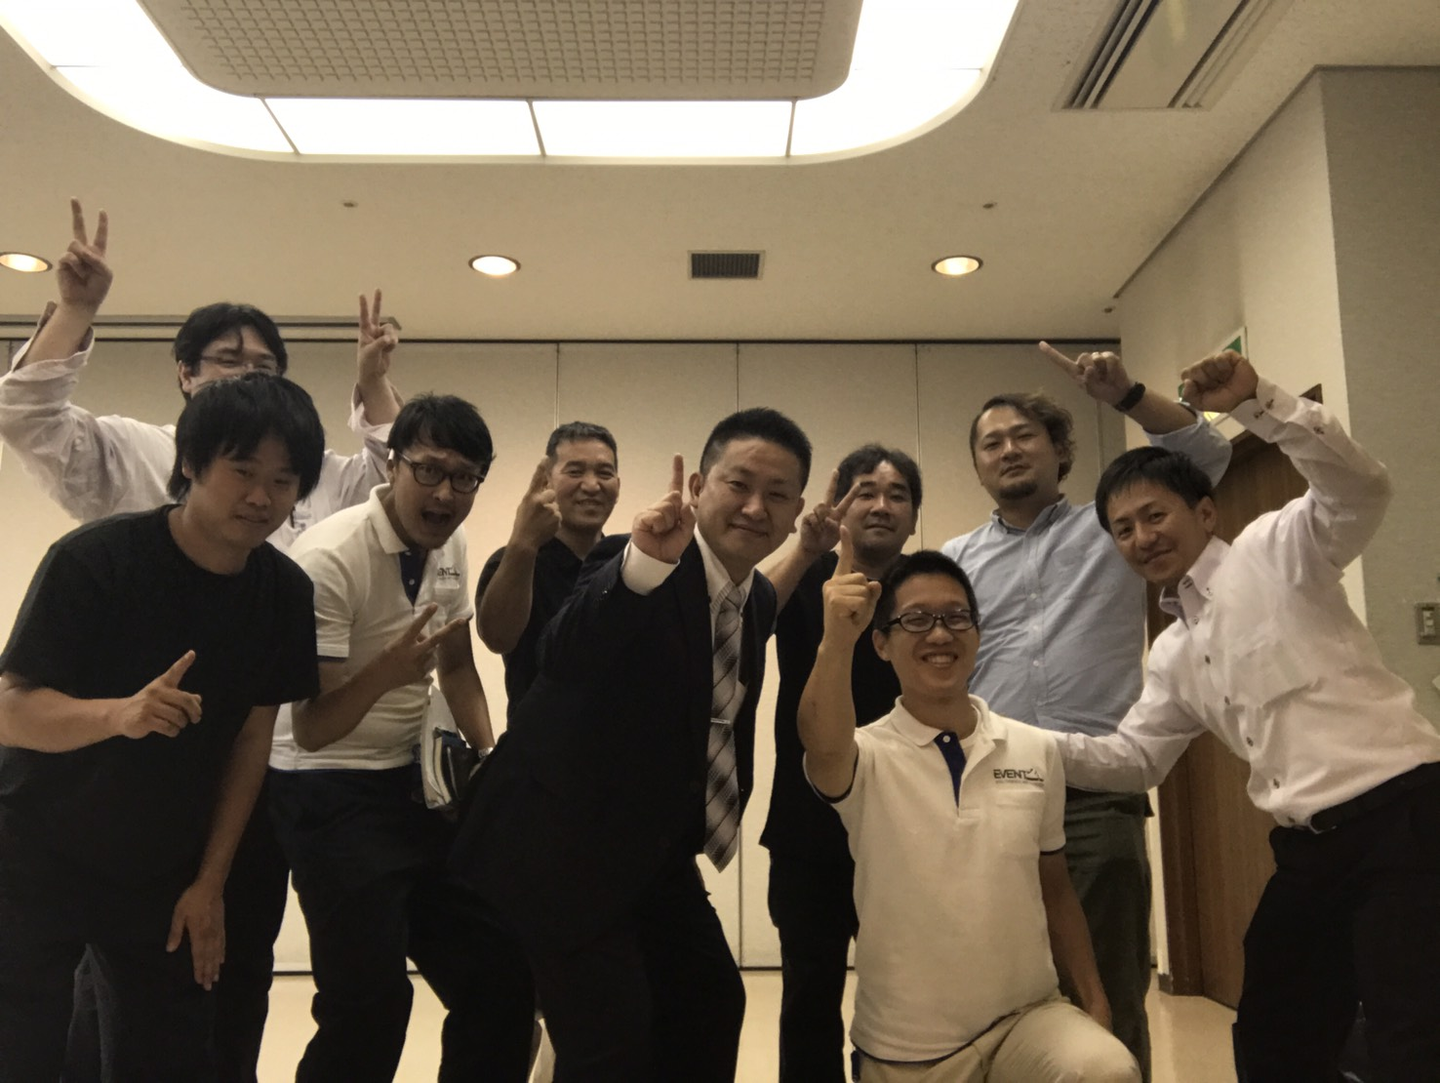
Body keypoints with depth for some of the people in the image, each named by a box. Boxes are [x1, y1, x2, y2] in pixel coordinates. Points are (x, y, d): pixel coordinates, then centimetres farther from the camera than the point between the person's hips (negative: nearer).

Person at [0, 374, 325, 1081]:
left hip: (168, 878, 4)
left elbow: (251, 739, -3)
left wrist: (210, 882, -3)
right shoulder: (93, 560, -21)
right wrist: (121, 713, -43)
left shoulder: (284, 592, -8)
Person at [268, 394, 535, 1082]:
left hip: (415, 781, 7)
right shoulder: (329, 559, -20)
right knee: (371, 1005, -11)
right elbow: (311, 730, -19)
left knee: (501, 981, 6)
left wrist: (491, 758, 4)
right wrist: (387, 670, -36)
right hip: (329, 793, -7)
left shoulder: (450, 544, 2)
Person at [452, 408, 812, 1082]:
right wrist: (643, 562, -55)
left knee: (710, 1005, 15)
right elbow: (563, 657, -41)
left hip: (656, 849, 8)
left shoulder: (760, 600, 4)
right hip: (562, 844, -8)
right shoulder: (636, 565, -20)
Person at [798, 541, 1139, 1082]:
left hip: (1029, 1016, 2)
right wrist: (837, 641, -50)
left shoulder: (1037, 751, 1)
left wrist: (1093, 1001, 8)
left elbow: (1055, 890, 10)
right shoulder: (866, 757, -10)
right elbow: (823, 747, -35)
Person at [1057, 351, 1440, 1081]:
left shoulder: (1275, 549, -4)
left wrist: (1257, 401, -31)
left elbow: (1362, 489, -21)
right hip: (1308, 848, 9)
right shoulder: (1173, 654, 16)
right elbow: (1136, 756, 19)